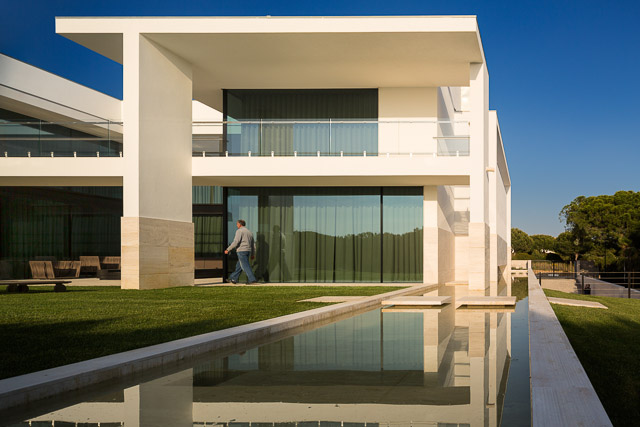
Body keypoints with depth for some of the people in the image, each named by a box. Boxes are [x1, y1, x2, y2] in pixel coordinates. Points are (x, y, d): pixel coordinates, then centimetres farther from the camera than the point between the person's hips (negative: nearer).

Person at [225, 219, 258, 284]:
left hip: (241, 250, -8)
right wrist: (253, 254, 25)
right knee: (239, 266, 15)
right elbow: (253, 244, 19)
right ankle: (233, 279, 21)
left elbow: (236, 242, -18)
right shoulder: (249, 232, 18)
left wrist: (228, 249, -12)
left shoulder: (239, 231, -7)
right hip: (248, 251, 8)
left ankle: (252, 279, -15)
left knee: (245, 266, -9)